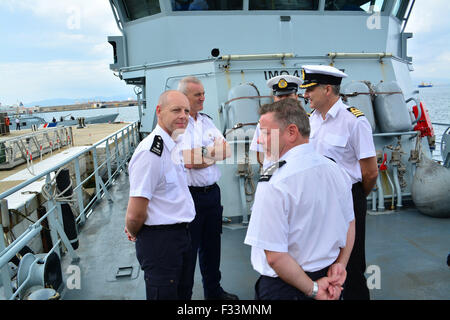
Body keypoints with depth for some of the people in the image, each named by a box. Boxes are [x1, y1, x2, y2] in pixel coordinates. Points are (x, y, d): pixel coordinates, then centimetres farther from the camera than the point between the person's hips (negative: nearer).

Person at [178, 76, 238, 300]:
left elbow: (227, 151, 1)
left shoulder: (207, 121, 11)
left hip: (212, 192, 7)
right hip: (190, 195, -7)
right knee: (188, 249, 6)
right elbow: (188, 161, -22)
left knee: (212, 246, 19)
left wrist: (201, 155, -14)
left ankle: (213, 290, 38)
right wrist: (213, 151, -7)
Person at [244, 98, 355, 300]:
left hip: (284, 289, -7)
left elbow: (275, 256, -25)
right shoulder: (335, 169, -2)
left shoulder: (274, 183, -25)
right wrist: (340, 264, 5)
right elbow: (350, 224, 9)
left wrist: (313, 288, -14)